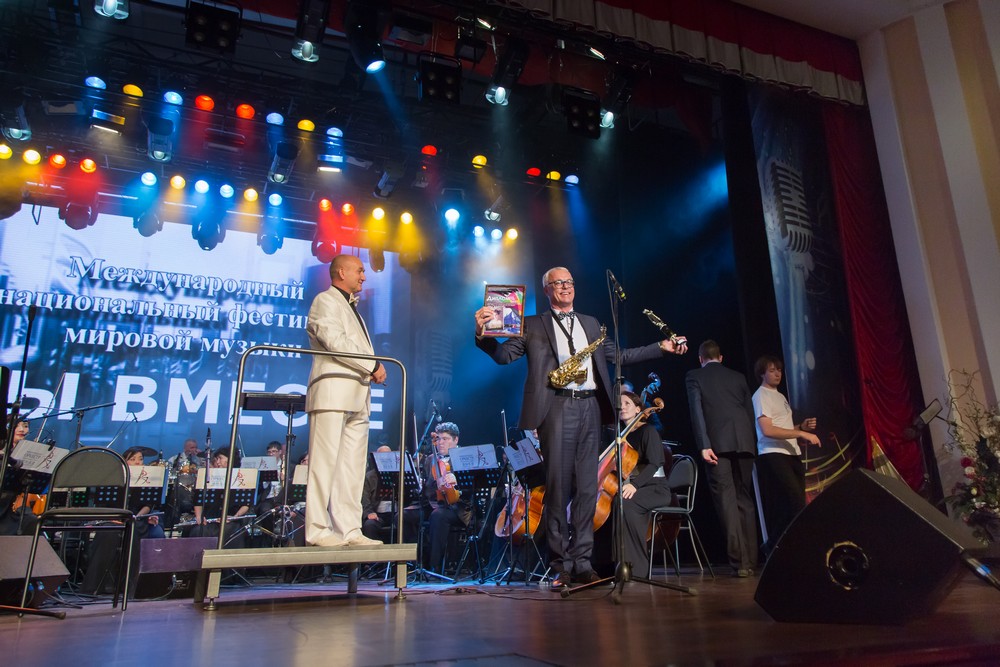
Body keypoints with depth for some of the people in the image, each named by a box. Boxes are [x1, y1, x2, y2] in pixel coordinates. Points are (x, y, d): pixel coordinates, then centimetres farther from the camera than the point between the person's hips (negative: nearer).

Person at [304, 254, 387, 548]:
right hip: (333, 391, -9)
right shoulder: (325, 300, 2)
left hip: (358, 395, 9)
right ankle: (318, 530, -5)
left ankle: (349, 530, 6)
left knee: (352, 467, 4)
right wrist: (373, 366, -9)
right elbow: (335, 341, -13)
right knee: (325, 462, -8)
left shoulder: (352, 309, 29)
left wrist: (374, 369, 6)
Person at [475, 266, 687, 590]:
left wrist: (661, 348, 18)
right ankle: (560, 565, 5)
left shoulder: (591, 323, 23)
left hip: (590, 408, 4)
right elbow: (504, 355, 1)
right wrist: (483, 333, -19)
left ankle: (582, 561, 10)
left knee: (587, 487, 3)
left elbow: (618, 355, 24)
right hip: (557, 408, -4)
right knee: (557, 487, -3)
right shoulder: (533, 324, 10)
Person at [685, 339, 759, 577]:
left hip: (717, 443, -4)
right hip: (744, 442, 4)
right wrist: (752, 446, 18)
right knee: (745, 499, 11)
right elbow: (750, 412, 16)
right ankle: (750, 561, 14)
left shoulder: (694, 376, 9)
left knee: (727, 500, -4)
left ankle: (740, 562, -8)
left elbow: (697, 410, -4)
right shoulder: (738, 377, 20)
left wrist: (704, 445, -10)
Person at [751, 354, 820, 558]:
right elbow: (767, 430, -16)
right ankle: (774, 548, -5)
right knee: (796, 503, -17)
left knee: (796, 505, 2)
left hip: (791, 454, 9)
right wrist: (802, 433, -17)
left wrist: (802, 426, 9)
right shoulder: (760, 396, -5)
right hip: (772, 456, -9)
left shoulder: (780, 396, 23)